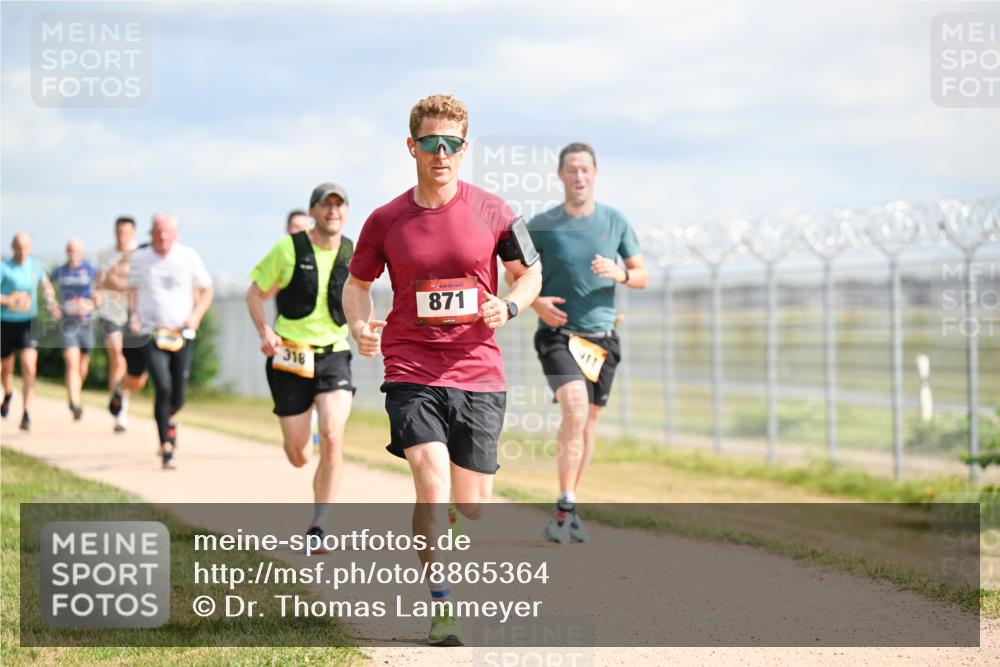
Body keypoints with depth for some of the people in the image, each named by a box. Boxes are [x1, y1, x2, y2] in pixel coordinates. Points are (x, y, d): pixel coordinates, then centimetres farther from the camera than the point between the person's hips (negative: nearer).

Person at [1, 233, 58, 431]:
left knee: (29, 368, -17)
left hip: (27, 324, 1)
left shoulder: (36, 265, 1)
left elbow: (46, 285, 20)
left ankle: (26, 415, -16)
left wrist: (51, 303, 3)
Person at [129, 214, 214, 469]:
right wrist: (134, 314, 2)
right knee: (163, 387, -20)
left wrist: (196, 316, -4)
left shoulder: (189, 257, 1)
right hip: (151, 333, -1)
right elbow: (133, 289, 18)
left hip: (182, 335, 1)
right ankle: (166, 447, -12)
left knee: (178, 396, 3)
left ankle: (169, 418, 41)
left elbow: (206, 290, 11)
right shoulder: (139, 258, 2)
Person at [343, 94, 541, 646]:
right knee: (433, 485, -20)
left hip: (477, 373, 1)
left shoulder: (490, 212, 0)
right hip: (410, 372, -1)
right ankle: (440, 606, -7)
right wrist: (359, 326, -7)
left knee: (472, 504, 7)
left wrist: (508, 305, -10)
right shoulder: (386, 221, 1)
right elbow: (357, 283, 14)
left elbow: (530, 273, 11)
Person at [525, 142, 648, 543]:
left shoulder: (614, 222, 6)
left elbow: (642, 276, 11)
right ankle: (565, 507, -17)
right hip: (558, 333, -3)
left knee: (589, 420, 8)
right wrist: (535, 302, -12)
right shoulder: (541, 226, -2)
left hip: (602, 336, 4)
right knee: (574, 411, -22)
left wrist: (620, 274, -11)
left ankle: (570, 506, 23)